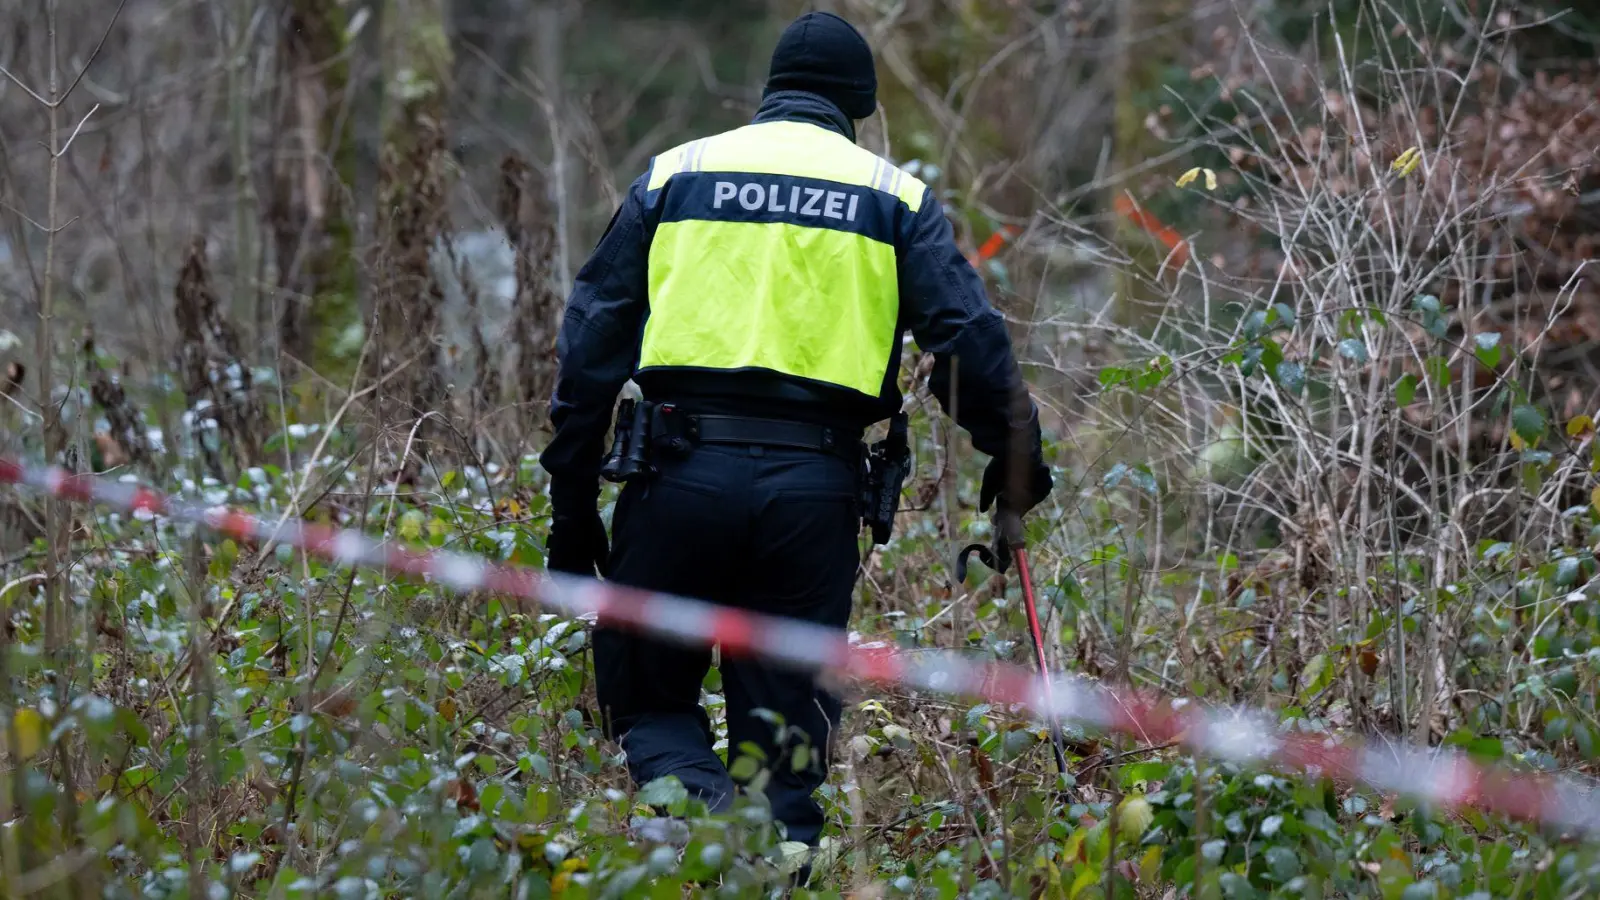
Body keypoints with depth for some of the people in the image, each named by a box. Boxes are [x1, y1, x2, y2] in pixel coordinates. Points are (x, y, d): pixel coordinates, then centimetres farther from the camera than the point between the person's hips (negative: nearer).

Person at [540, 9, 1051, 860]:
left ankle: (703, 814, -17)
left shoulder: (673, 175, 14)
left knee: (647, 700, 11)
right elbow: (972, 339, 3)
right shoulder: (894, 196, 12)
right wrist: (1015, 457, 16)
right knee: (784, 742, 9)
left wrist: (571, 502, 10)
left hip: (682, 472, 0)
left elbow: (592, 343, 8)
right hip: (815, 488, 0)